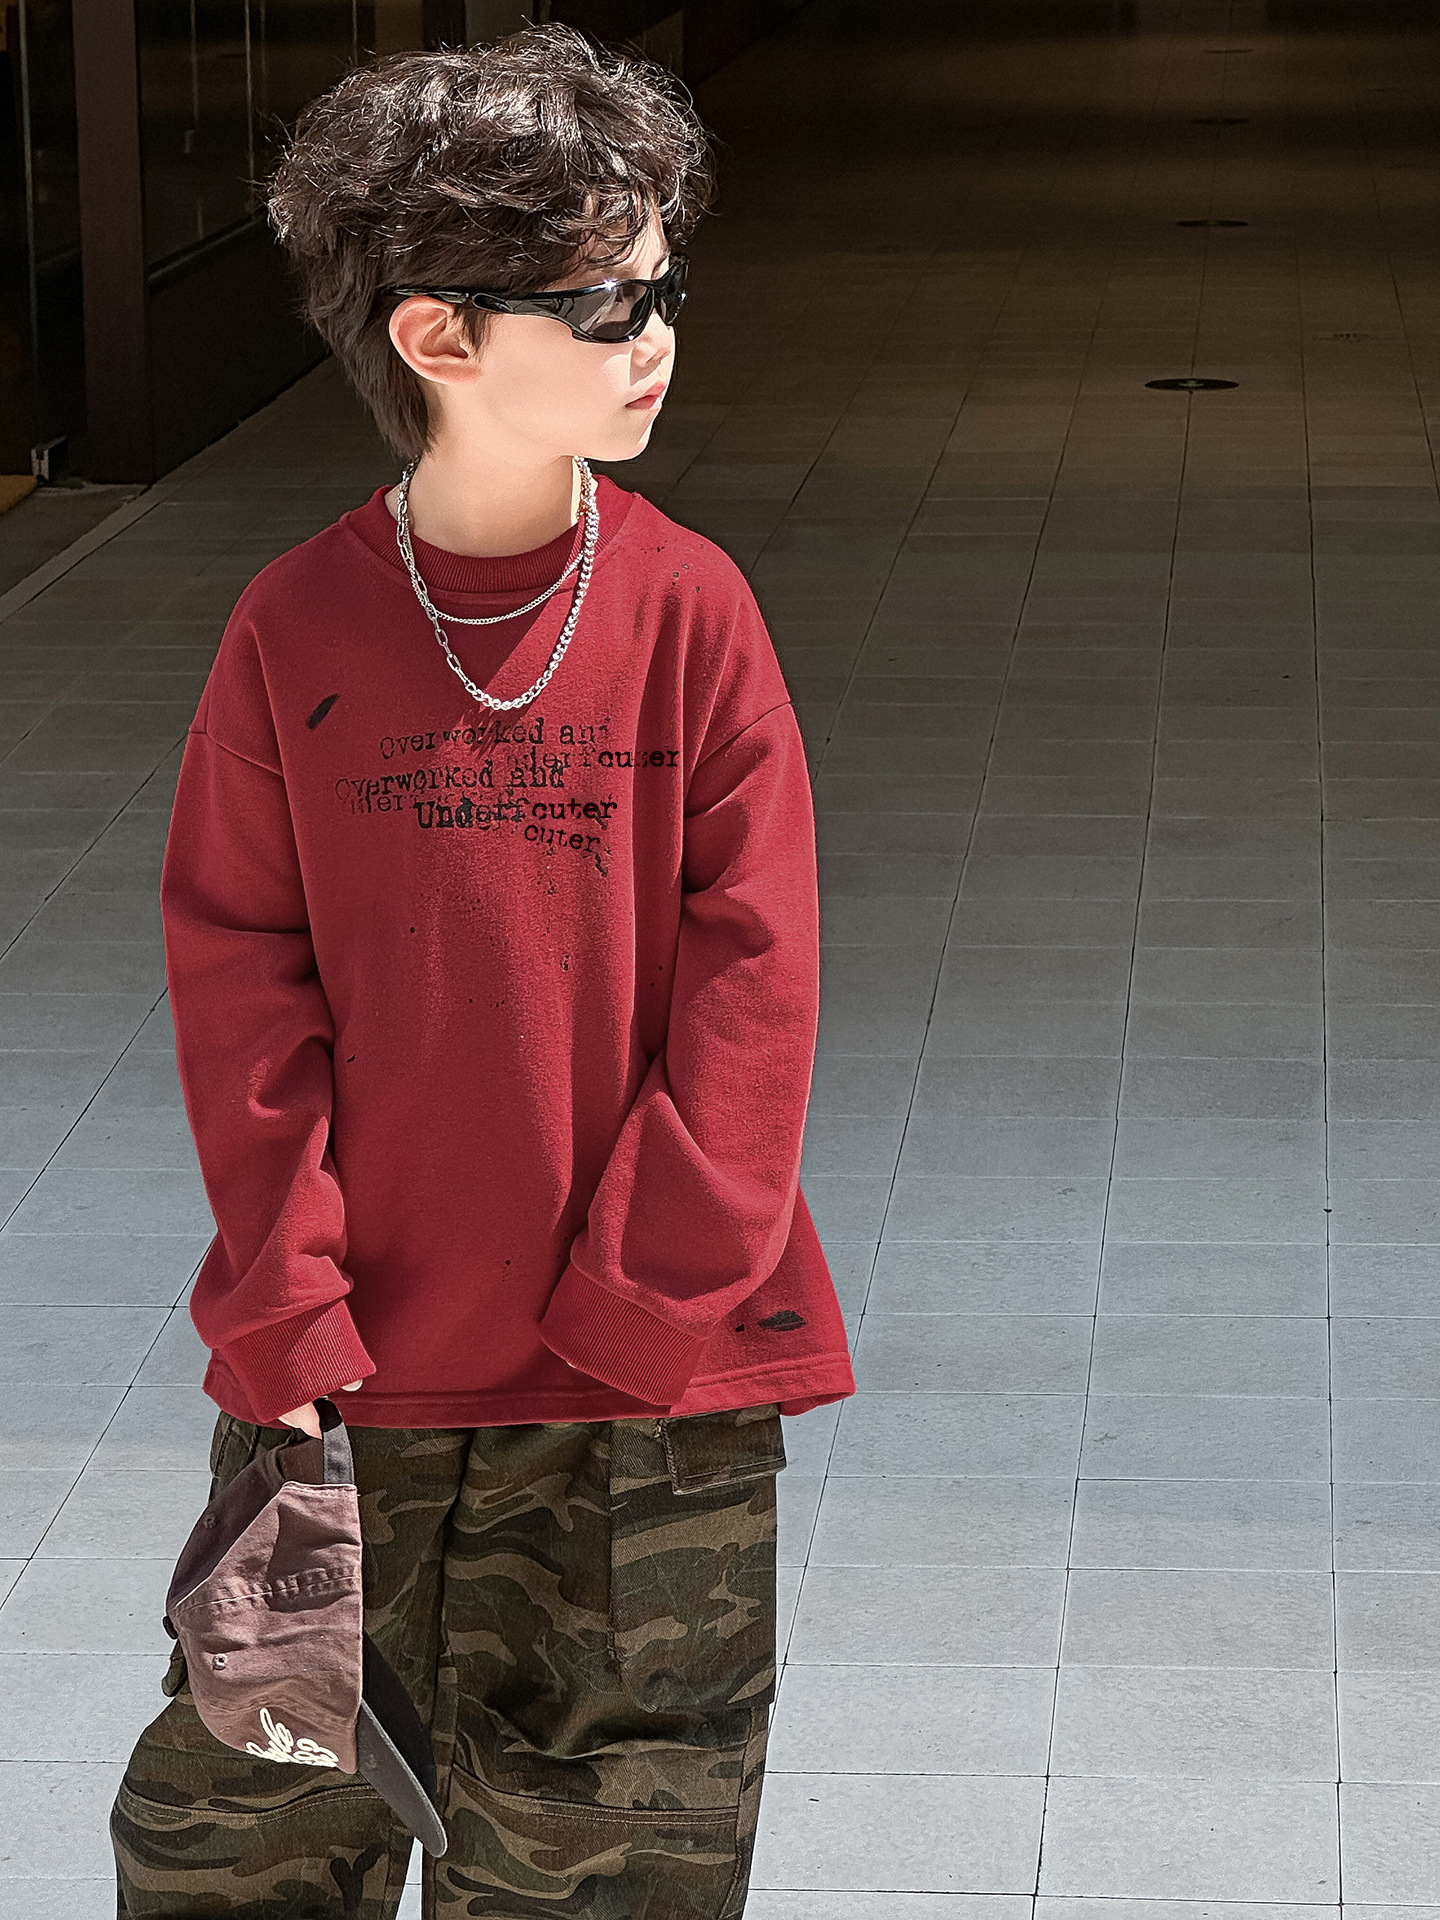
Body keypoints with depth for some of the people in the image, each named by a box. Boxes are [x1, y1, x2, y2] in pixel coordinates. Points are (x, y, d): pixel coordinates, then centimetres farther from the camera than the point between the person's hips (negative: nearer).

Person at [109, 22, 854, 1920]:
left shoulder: (690, 610, -4)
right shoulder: (295, 631, -4)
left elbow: (750, 978, -4)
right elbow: (241, 980, -1)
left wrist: (648, 1297, -8)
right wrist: (289, 1306, -7)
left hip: (645, 1396, 0)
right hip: (348, 1365, 0)